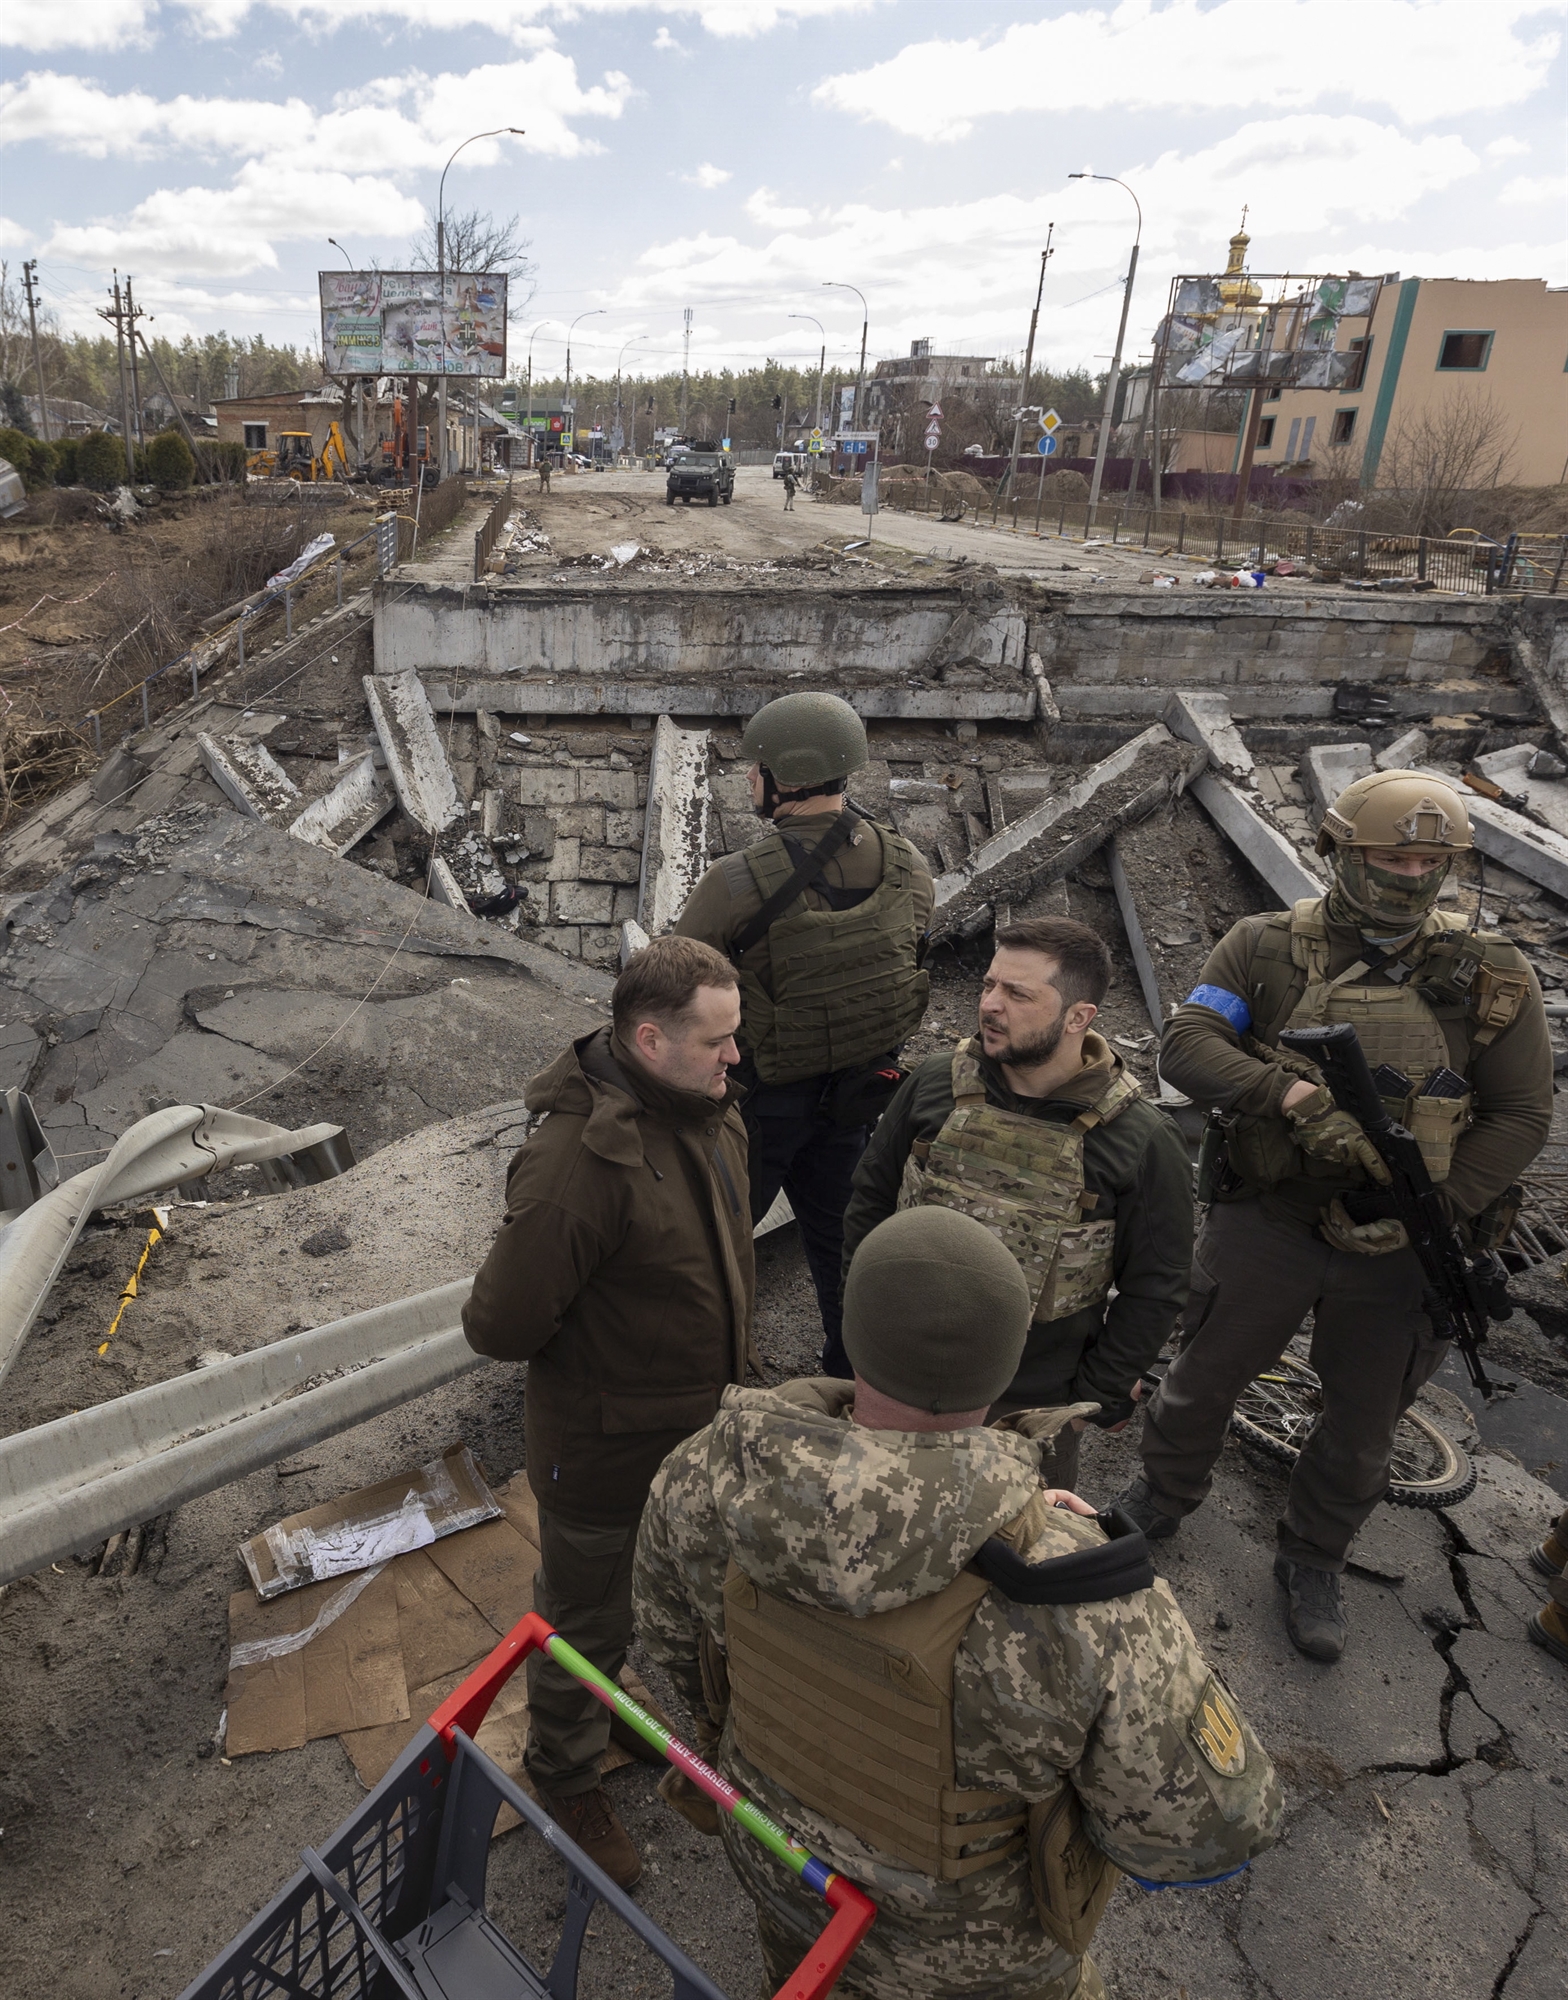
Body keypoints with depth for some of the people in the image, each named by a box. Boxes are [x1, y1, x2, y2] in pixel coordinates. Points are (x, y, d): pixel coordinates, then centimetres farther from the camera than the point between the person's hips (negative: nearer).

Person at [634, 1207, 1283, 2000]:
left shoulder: (713, 1473, -30)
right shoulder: (1071, 1599, -42)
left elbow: (673, 1616, -9)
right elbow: (1202, 1820, -26)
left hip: (783, 1832, 2)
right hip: (969, 1918, -2)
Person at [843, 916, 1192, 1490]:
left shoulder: (1143, 1142, -16)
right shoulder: (935, 1084, -9)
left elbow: (1154, 1290, -8)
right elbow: (872, 1197, 4)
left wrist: (1093, 1398, -6)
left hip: (1033, 1407, -2)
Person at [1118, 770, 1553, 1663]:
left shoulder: (1492, 975, -6)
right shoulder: (1267, 947, -8)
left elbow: (1522, 1115, -4)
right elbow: (1186, 1045, -16)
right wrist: (1294, 1096, -32)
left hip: (1399, 1245, 1)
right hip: (1269, 1219, -1)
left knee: (1364, 1423, 18)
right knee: (1204, 1378, 15)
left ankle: (1314, 1564, 44)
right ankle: (1159, 1505, 44)